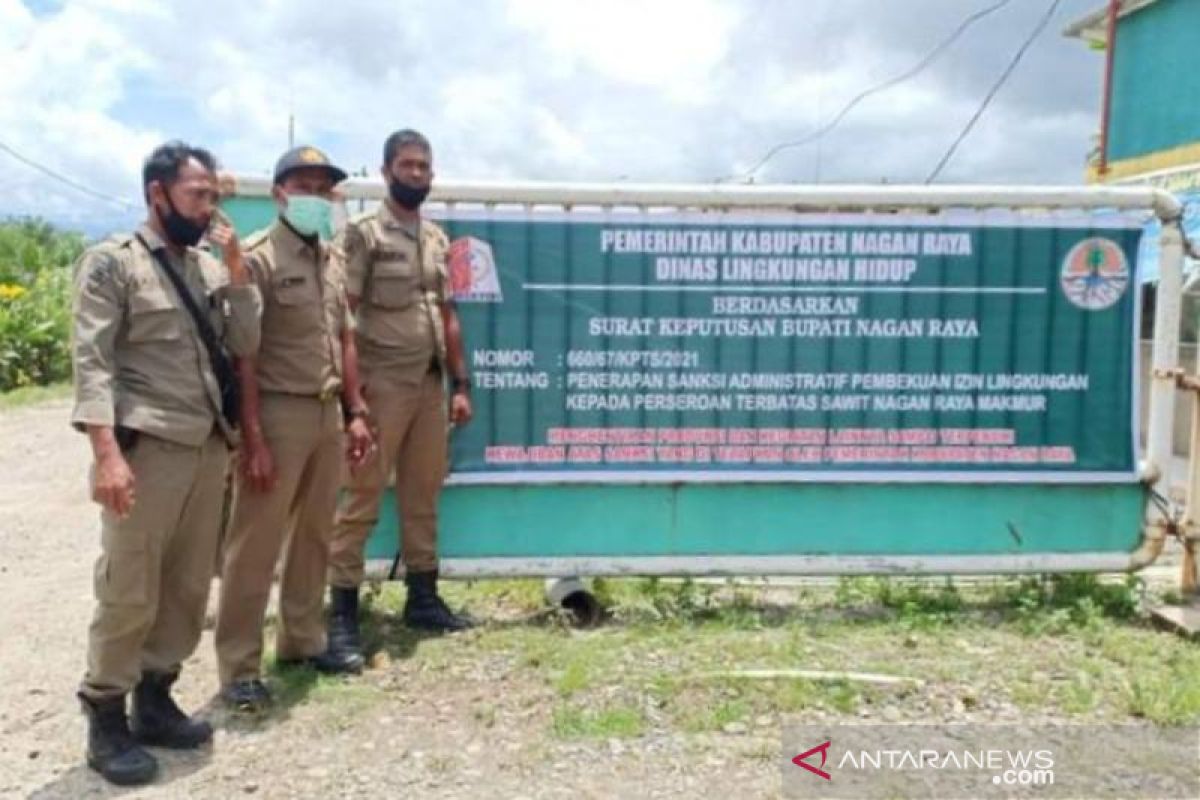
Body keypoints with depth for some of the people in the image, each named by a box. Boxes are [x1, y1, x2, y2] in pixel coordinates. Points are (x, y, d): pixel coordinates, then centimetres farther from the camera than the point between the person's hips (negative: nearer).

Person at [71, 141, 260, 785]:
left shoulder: (210, 267, 14)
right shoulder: (111, 262, -4)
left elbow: (245, 345, 10)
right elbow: (91, 362, -11)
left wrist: (236, 270, 0)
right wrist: (106, 452, -21)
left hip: (207, 446, 6)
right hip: (145, 448, -6)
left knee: (189, 585, 12)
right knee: (129, 591, 0)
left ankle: (154, 700, 26)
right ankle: (106, 719, 16)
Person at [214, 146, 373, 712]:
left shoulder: (332, 262, 13)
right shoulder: (257, 258, -10)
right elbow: (242, 356, -14)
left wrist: (356, 413, 13)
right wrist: (253, 438, -19)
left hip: (327, 414, 7)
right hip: (279, 413, -7)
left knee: (314, 536, 15)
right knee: (255, 545, 0)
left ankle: (303, 639, 30)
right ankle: (239, 667, 10)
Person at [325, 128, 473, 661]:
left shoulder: (437, 238, 15)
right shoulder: (363, 233, -4)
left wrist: (459, 384, 12)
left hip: (430, 384, 6)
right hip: (383, 384, -6)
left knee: (423, 494, 12)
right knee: (362, 498, -2)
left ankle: (423, 597, 23)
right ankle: (342, 611, 5)